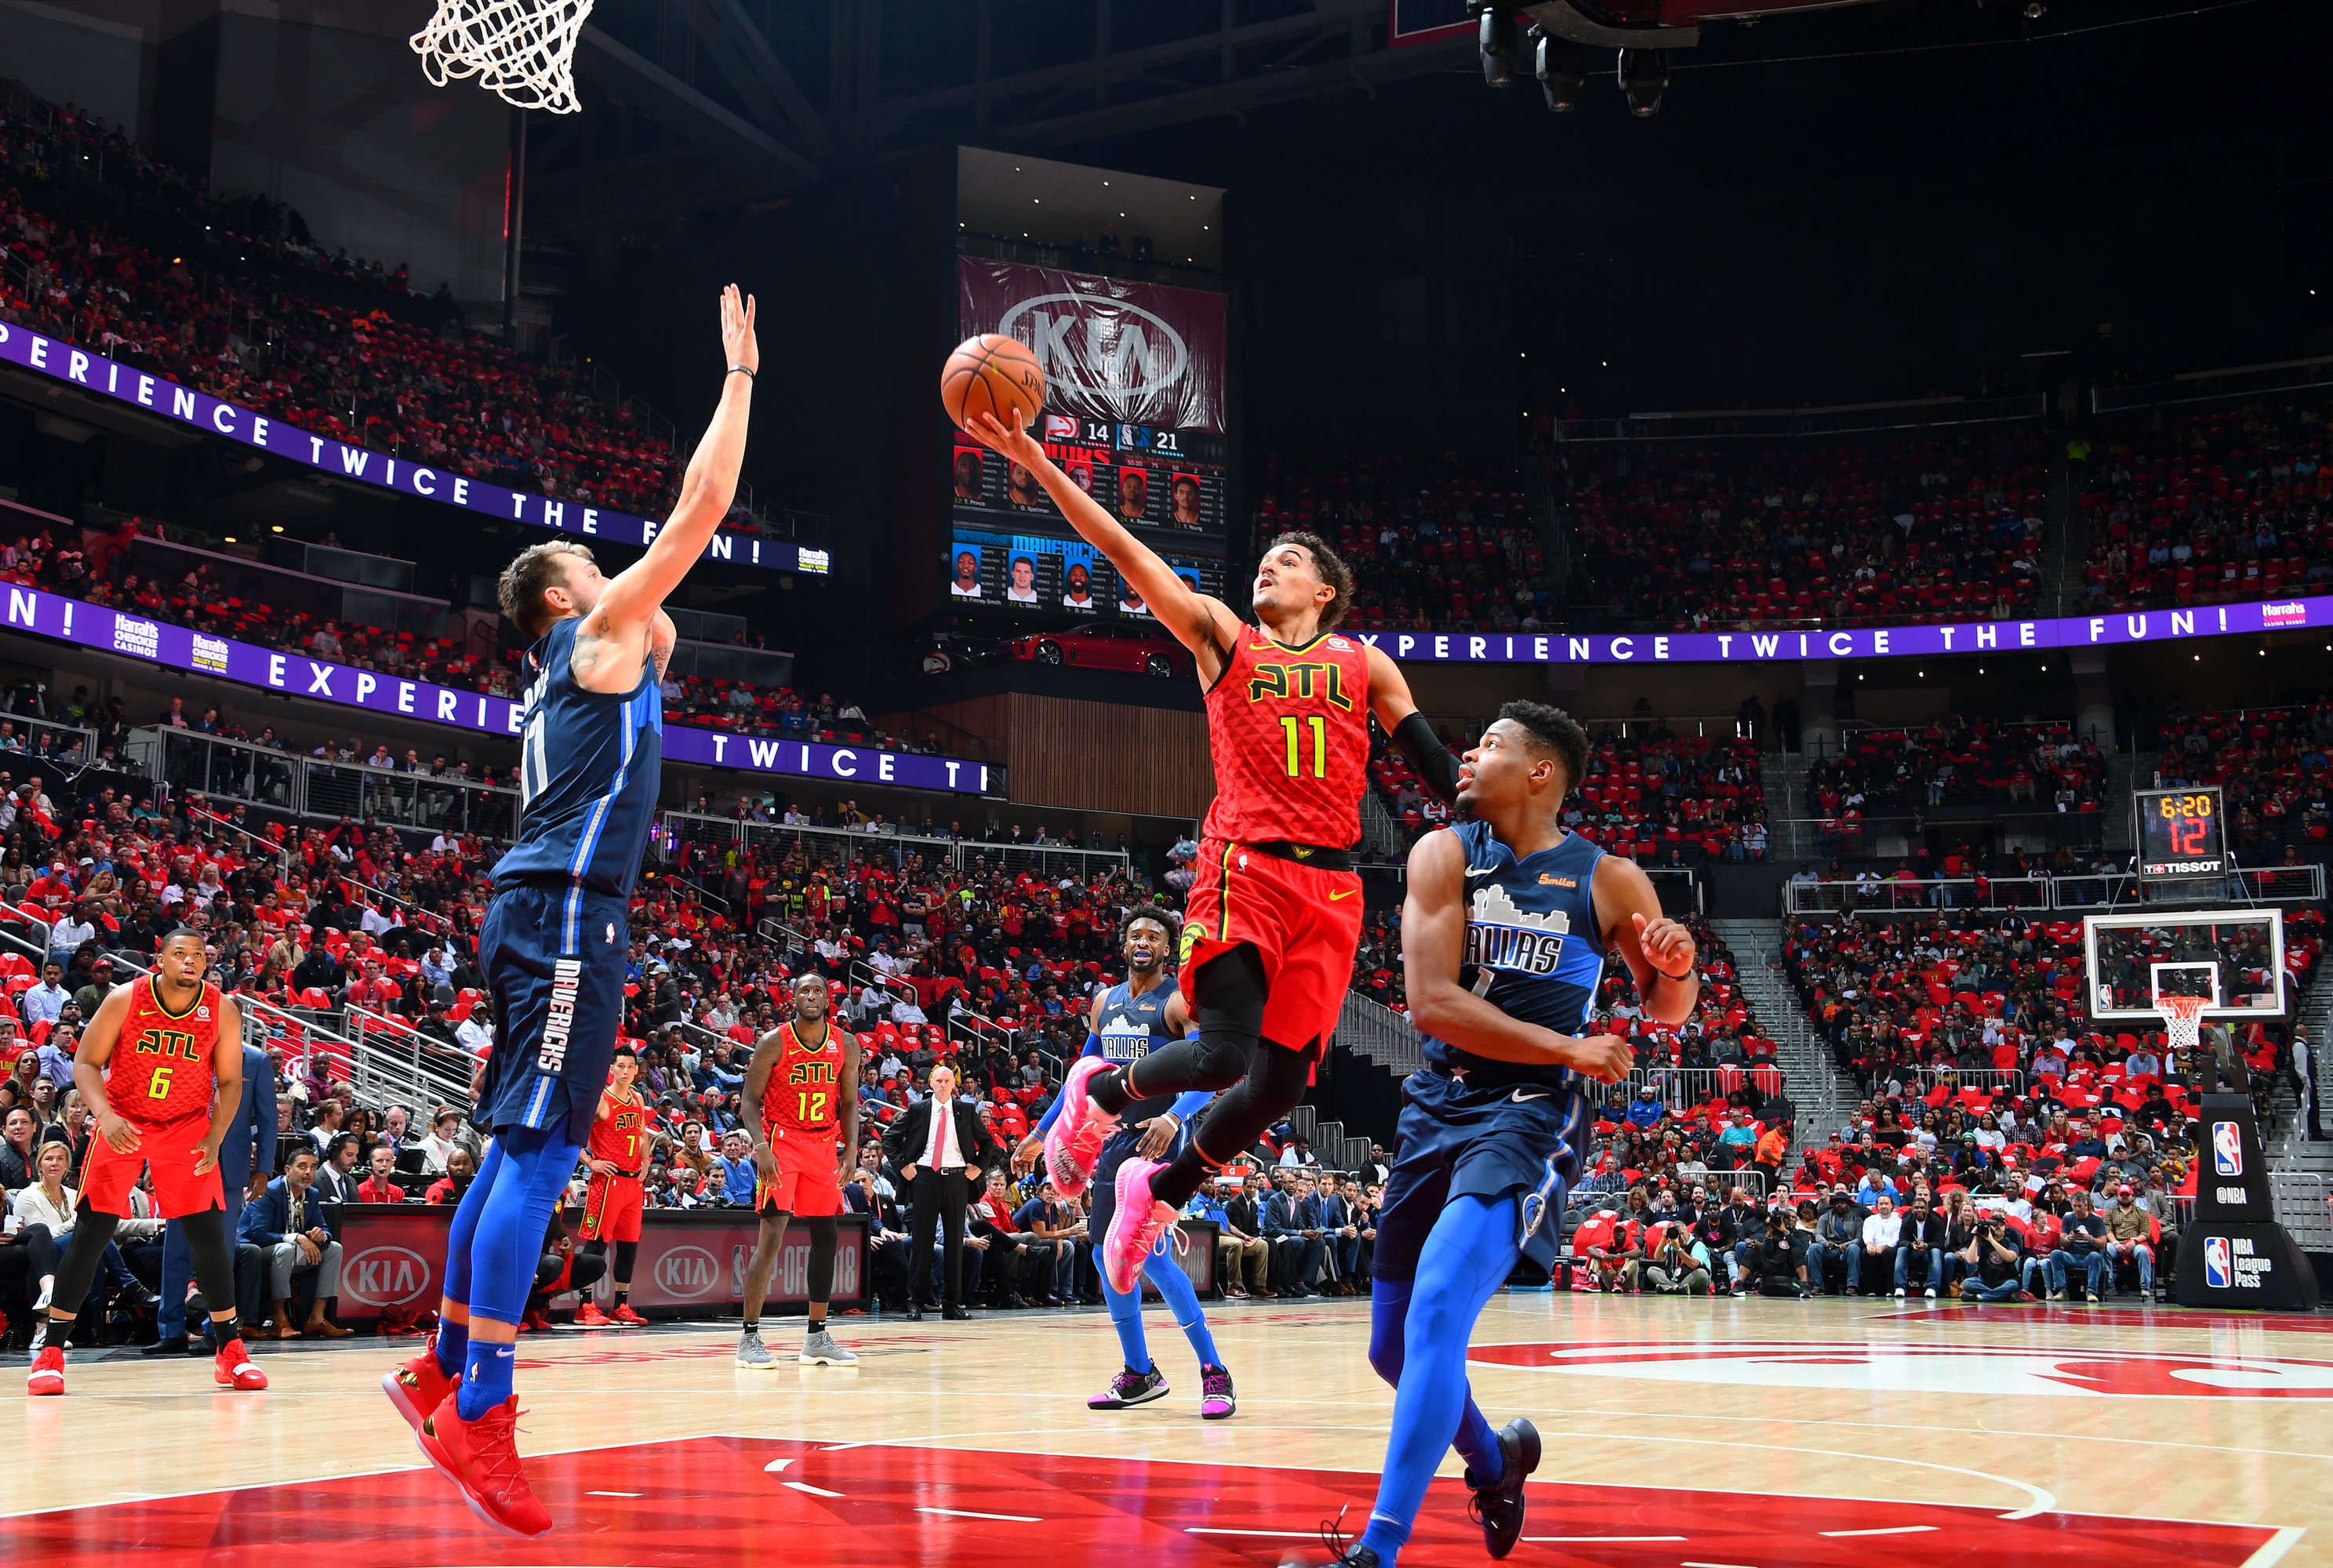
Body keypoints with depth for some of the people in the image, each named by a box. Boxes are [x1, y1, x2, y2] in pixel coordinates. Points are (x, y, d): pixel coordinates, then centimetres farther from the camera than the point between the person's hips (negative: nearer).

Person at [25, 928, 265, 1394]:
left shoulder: (223, 1010, -9)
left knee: (209, 1234, -5)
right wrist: (106, 1117, -24)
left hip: (188, 1129, 1)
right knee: (91, 1232, -5)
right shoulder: (126, 998, -13)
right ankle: (50, 1351, 7)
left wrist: (215, 1138, -15)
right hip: (124, 1123, -1)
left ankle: (231, 1353, 5)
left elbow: (229, 1083, -2)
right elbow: (86, 1062, -8)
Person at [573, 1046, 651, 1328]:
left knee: (630, 1245, 9)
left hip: (634, 1181, 7)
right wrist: (590, 1162, -14)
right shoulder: (600, 1099, -8)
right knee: (597, 1243, -7)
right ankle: (585, 1307, -5)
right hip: (608, 1179, -7)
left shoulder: (638, 1101, 13)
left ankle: (621, 1307, 16)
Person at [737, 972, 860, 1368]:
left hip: (823, 1144, 5)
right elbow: (750, 1099, -7)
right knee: (771, 1235, -14)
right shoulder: (773, 1042, -9)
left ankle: (817, 1338, 15)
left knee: (826, 1235, 5)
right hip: (782, 1142, -5)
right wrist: (761, 1147, -21)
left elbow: (849, 1102, 8)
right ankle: (749, 1337, -9)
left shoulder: (846, 1045, 3)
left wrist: (850, 1151, -4)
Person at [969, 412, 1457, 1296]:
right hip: (1244, 869, -3)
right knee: (1225, 1052, -18)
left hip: (1330, 888, 3)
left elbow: (1432, 760, 16)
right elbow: (1126, 553, 3)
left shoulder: (1363, 664, 18)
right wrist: (1037, 464, -5)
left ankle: (1160, 1189, 25)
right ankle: (1101, 1092, 15)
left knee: (1282, 1082, 0)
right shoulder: (1223, 638, 11)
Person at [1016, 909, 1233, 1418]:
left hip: (1158, 1139, -7)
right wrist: (1040, 1135, 21)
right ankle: (1138, 1373, 20)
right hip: (1112, 1138, 7)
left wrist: (1174, 1118, -35)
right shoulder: (1105, 1002, 14)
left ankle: (1213, 1372, -9)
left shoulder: (1180, 1002, -7)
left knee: (1150, 1255, -17)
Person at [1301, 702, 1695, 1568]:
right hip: (1437, 1107, 4)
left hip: (1530, 1115, -4)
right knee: (1394, 1348, 12)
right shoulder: (1444, 854, 0)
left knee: (1435, 1313, -24)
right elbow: (1431, 1001, -12)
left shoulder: (1608, 879, -2)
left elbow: (1669, 1008, 13)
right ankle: (1495, 1459, 43)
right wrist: (1570, 1047, -17)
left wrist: (1674, 964, -11)